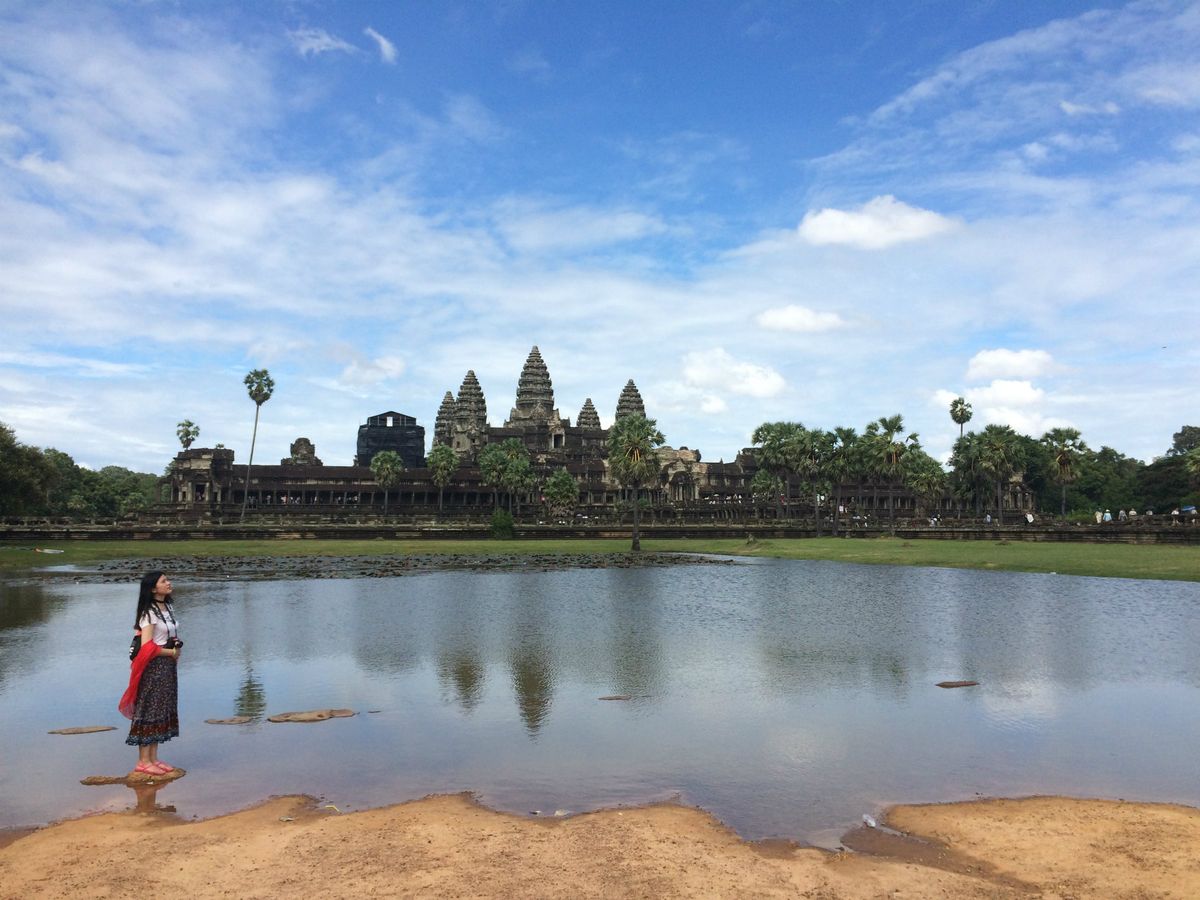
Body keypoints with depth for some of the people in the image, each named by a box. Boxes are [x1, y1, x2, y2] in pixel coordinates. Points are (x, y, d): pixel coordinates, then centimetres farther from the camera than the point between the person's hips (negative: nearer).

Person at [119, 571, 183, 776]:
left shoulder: (168, 608, 11)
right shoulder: (149, 613, -15)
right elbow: (147, 647, -20)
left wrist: (176, 647, 0)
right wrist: (171, 652, -10)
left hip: (168, 666, 8)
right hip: (153, 668, -8)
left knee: (162, 712, 11)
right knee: (149, 711, -2)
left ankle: (153, 758, 19)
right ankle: (143, 761, 6)